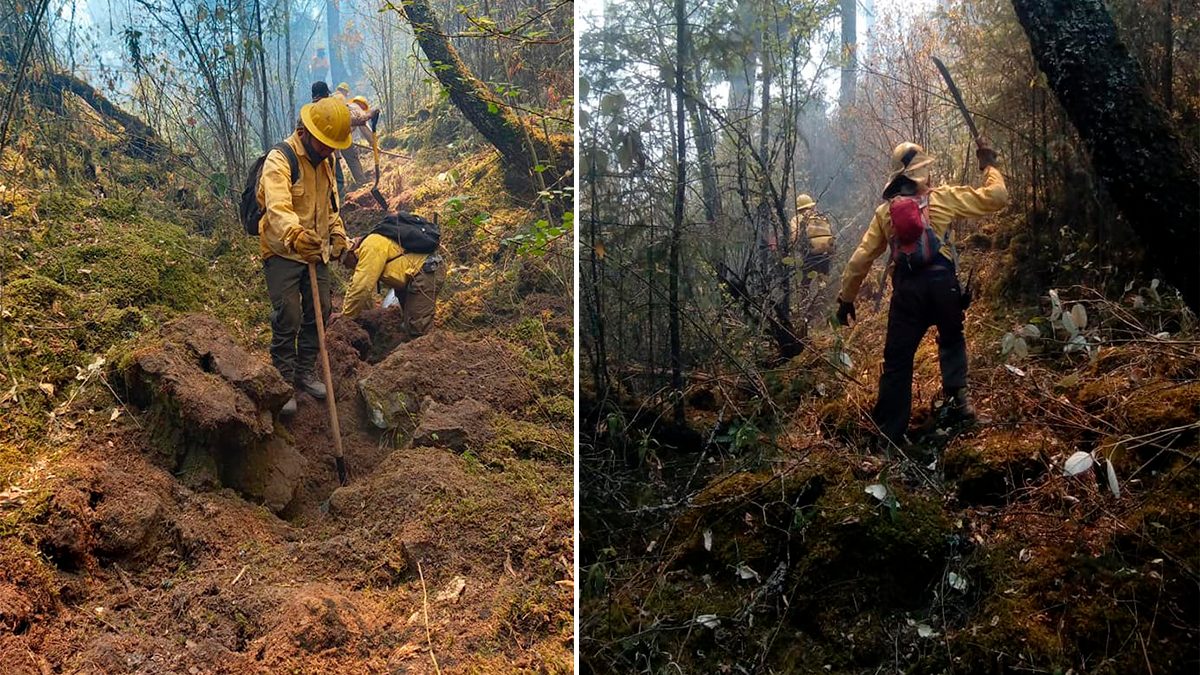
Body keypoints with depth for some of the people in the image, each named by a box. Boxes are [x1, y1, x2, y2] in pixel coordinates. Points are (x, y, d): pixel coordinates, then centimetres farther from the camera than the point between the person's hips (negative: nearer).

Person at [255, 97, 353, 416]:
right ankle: (284, 382, 4)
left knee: (319, 313, 10)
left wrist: (337, 233, 12)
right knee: (287, 320, -8)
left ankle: (304, 371, 26)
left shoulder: (323, 162, 8)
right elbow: (278, 208, -37)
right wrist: (295, 236, -55)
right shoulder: (279, 160, -19)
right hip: (282, 254, -8)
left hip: (316, 252, 8)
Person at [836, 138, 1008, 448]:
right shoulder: (943, 197, 3)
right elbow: (995, 197, 4)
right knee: (952, 341, 28)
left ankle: (888, 436, 7)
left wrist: (846, 298, 17)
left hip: (907, 289, 1)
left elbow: (860, 258, 10)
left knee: (897, 361, 6)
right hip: (942, 283, -1)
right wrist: (989, 165, 21)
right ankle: (957, 397, 14)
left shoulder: (885, 210, 11)